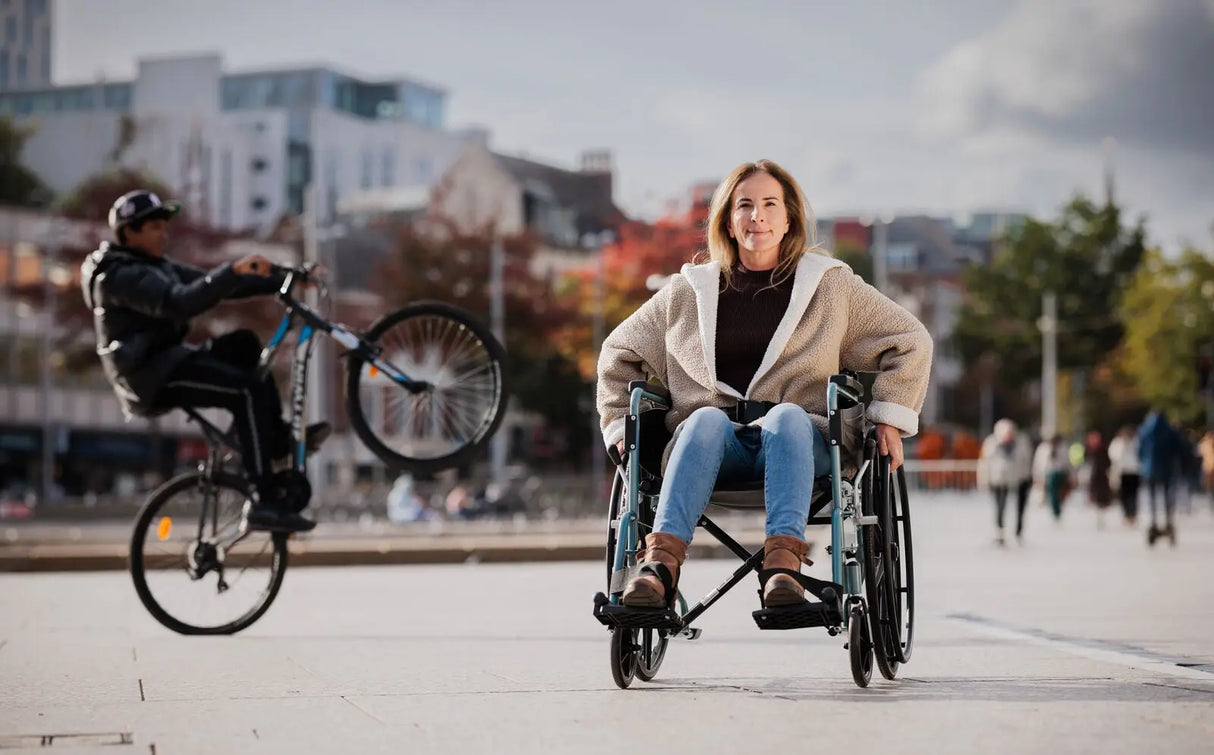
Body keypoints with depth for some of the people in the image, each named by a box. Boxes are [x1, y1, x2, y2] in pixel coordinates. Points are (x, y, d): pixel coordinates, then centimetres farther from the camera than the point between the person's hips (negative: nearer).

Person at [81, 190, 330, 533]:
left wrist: (286, 278, 0)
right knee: (250, 390, -22)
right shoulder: (122, 276, -12)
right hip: (150, 377, -10)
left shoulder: (157, 266, 19)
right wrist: (233, 272, -39)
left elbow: (213, 284, 11)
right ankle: (265, 503, -28)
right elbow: (178, 303, -30)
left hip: (168, 363, 10)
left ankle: (277, 439, 5)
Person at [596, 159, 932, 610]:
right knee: (706, 418, -35)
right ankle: (660, 562, -52)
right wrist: (620, 426, 15)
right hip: (713, 443, 1)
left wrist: (889, 416, 8)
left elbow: (911, 341, 18)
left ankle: (783, 562, -54)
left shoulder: (831, 285, 16)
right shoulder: (687, 292, 18)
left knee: (788, 415, -36)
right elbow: (618, 353, 28)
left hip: (799, 439, -1)